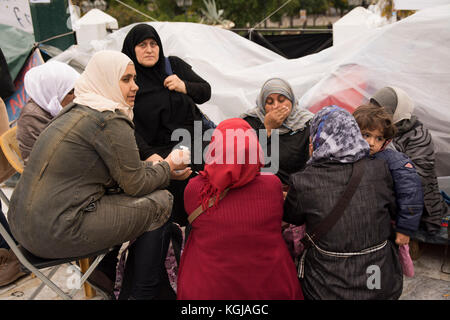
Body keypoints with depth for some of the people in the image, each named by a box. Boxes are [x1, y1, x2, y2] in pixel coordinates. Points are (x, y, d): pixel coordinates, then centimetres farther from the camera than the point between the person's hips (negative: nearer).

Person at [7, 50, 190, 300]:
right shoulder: (110, 121, -17)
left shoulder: (76, 111, 13)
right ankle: (142, 293, 13)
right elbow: (136, 185, -9)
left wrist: (161, 166, 16)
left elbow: (120, 168, 20)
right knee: (160, 201, -1)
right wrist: (169, 165, 7)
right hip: (57, 235, -10)